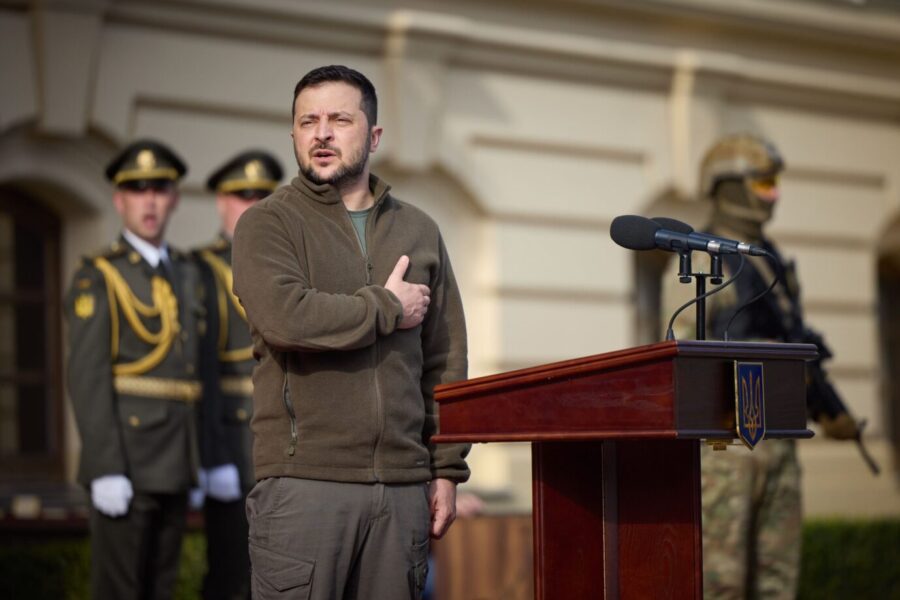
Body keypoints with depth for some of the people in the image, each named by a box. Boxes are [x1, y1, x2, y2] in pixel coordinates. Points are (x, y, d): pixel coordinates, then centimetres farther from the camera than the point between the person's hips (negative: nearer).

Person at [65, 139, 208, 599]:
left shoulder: (185, 273, 15)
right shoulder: (97, 279, -8)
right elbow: (87, 378, -15)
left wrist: (198, 461, 15)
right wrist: (105, 471, -22)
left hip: (173, 459, 7)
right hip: (123, 460, -7)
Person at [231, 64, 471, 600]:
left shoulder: (419, 232, 16)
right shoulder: (268, 224, 3)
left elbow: (445, 366, 14)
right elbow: (283, 316, -17)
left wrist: (447, 469, 8)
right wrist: (387, 308, -6)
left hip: (403, 488, 4)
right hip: (304, 480, -4)